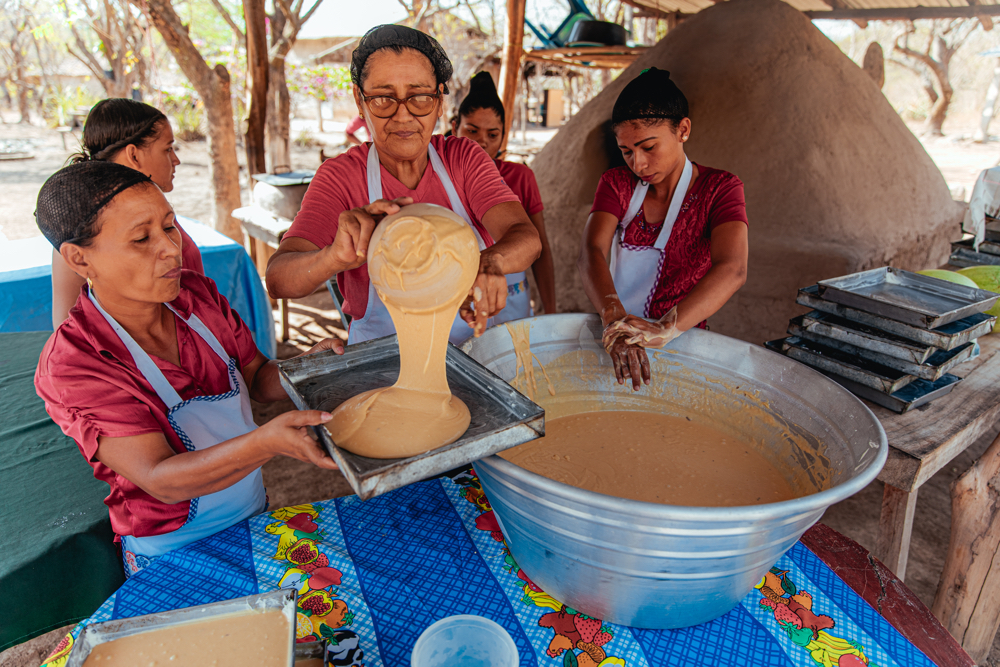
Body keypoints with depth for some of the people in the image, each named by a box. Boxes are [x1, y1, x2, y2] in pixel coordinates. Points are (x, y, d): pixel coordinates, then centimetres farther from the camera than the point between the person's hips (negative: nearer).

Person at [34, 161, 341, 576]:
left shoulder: (198, 294, -5)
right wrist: (267, 442, -45)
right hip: (175, 554, -4)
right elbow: (161, 479, -28)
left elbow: (259, 381, 3)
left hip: (255, 516, 4)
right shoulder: (71, 365, -21)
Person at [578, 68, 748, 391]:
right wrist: (614, 319, -32)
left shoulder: (719, 188, -3)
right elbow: (592, 252, -13)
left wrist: (665, 329, -37)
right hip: (615, 337, 2)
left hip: (682, 341, -2)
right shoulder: (616, 183, 5)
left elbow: (731, 270, -20)